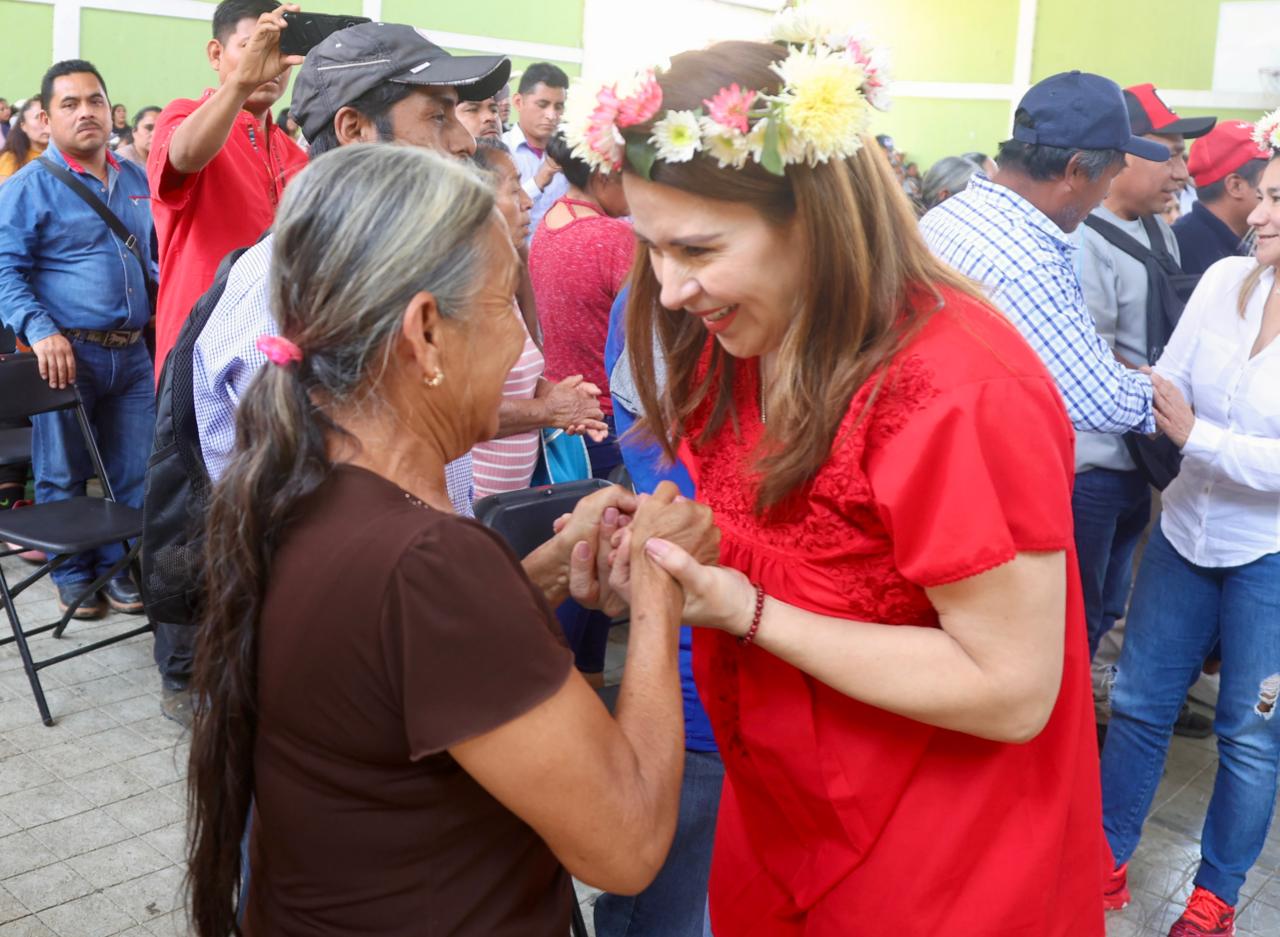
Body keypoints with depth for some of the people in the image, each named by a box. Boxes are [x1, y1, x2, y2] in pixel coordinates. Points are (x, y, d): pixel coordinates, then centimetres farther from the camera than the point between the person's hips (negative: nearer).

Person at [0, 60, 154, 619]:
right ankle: (73, 575, 21)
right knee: (64, 475, 6)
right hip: (67, 353, -4)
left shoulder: (134, 179, 13)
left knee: (134, 471, 9)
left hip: (132, 352, 5)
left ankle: (119, 566, 25)